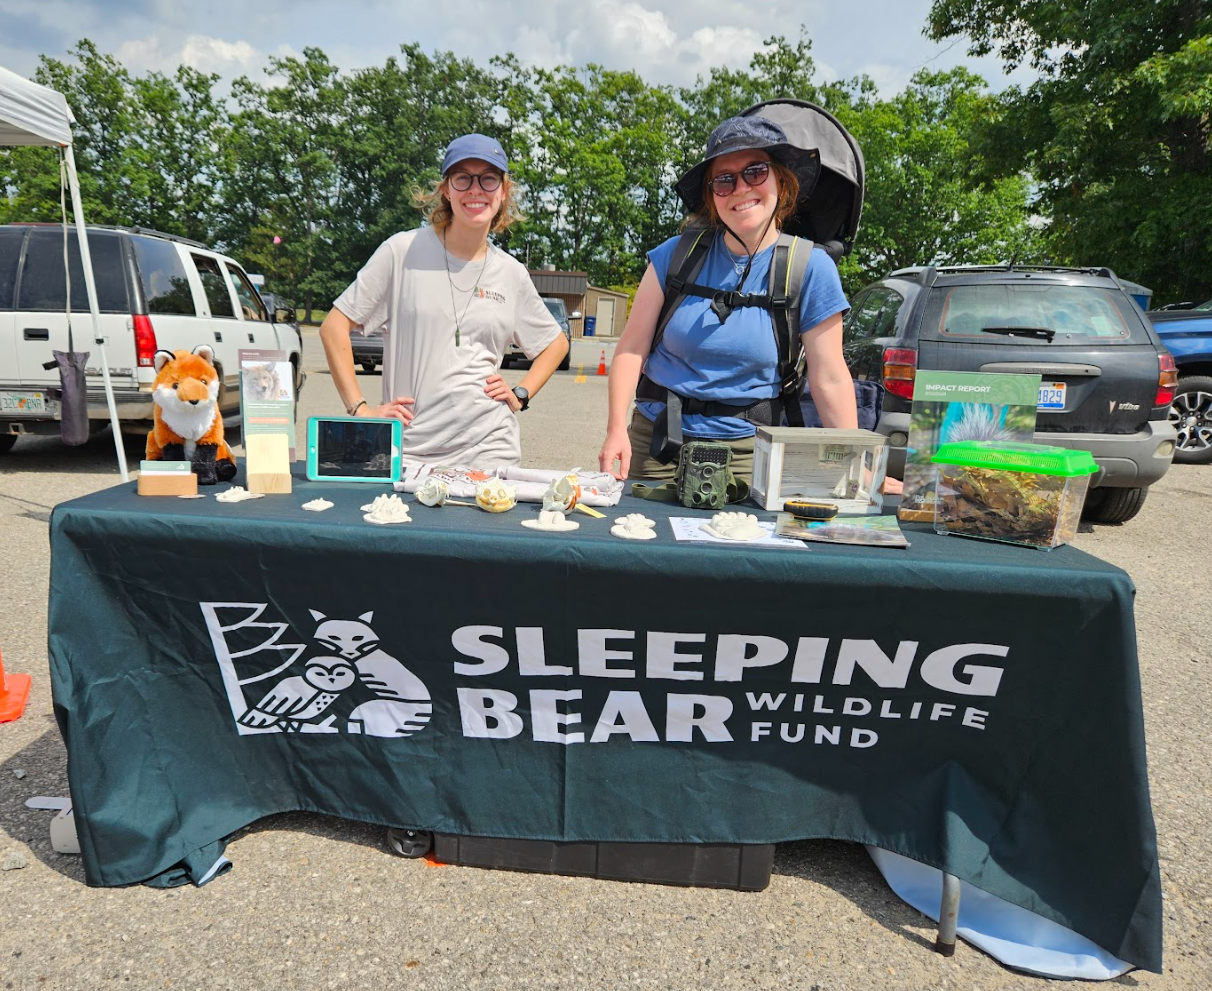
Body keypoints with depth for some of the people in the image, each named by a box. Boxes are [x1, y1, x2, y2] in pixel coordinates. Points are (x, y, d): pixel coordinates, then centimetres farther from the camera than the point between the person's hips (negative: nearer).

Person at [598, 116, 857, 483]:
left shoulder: (810, 268, -4)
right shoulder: (677, 255, -3)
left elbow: (830, 379, -4)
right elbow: (632, 348, -1)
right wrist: (617, 429, -13)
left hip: (746, 449, -1)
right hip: (653, 440, 1)